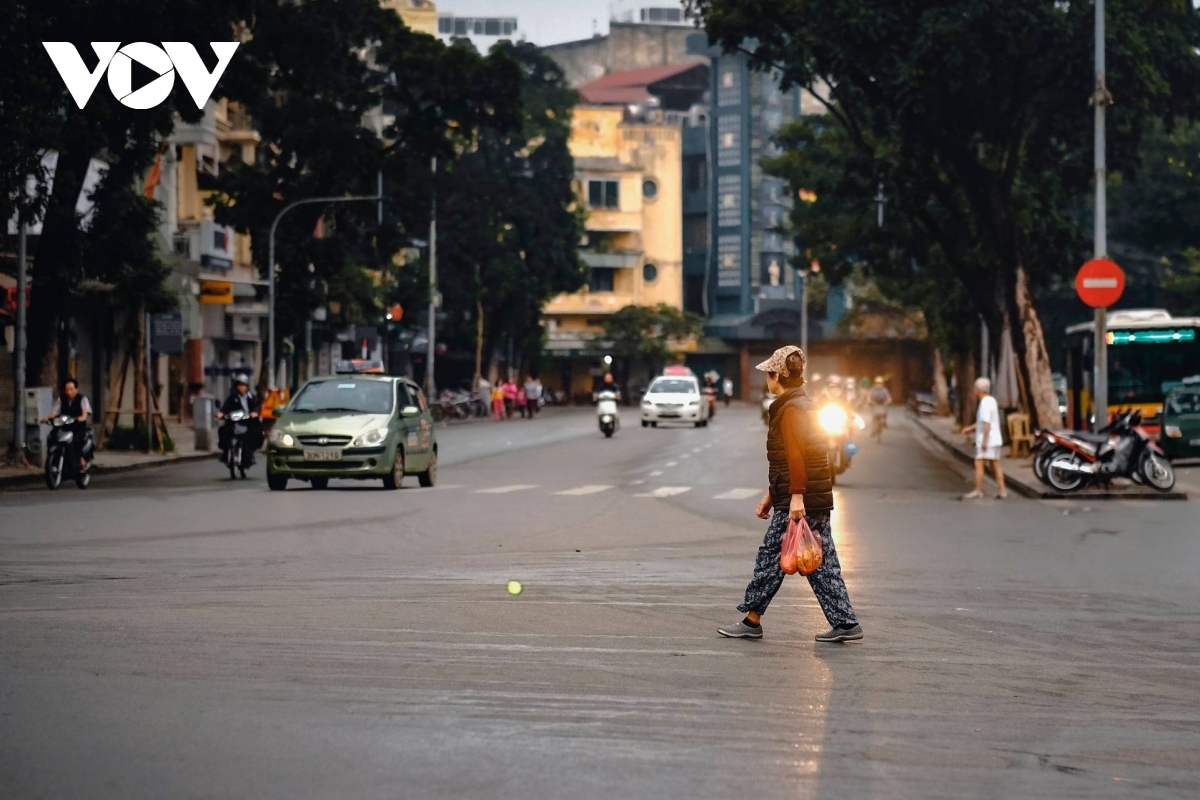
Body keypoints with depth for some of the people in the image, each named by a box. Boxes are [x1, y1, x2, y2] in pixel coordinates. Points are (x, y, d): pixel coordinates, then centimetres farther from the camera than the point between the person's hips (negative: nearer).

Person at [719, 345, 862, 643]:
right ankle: (846, 623, 5)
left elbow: (795, 457, -22)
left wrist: (796, 497, -28)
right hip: (818, 500, 10)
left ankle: (752, 620, 7)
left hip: (798, 502, -10)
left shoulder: (791, 409, -12)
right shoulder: (803, 405, 20)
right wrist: (771, 495, 28)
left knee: (771, 557, -1)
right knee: (822, 562, 8)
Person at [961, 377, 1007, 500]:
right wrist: (971, 428, 20)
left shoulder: (985, 403, -16)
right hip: (995, 439, 10)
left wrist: (984, 441, -23)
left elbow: (986, 423, -22)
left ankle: (978, 491, -5)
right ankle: (1002, 491, 8)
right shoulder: (991, 401, 14)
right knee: (995, 465, 10)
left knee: (979, 464, -5)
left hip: (986, 440, -10)